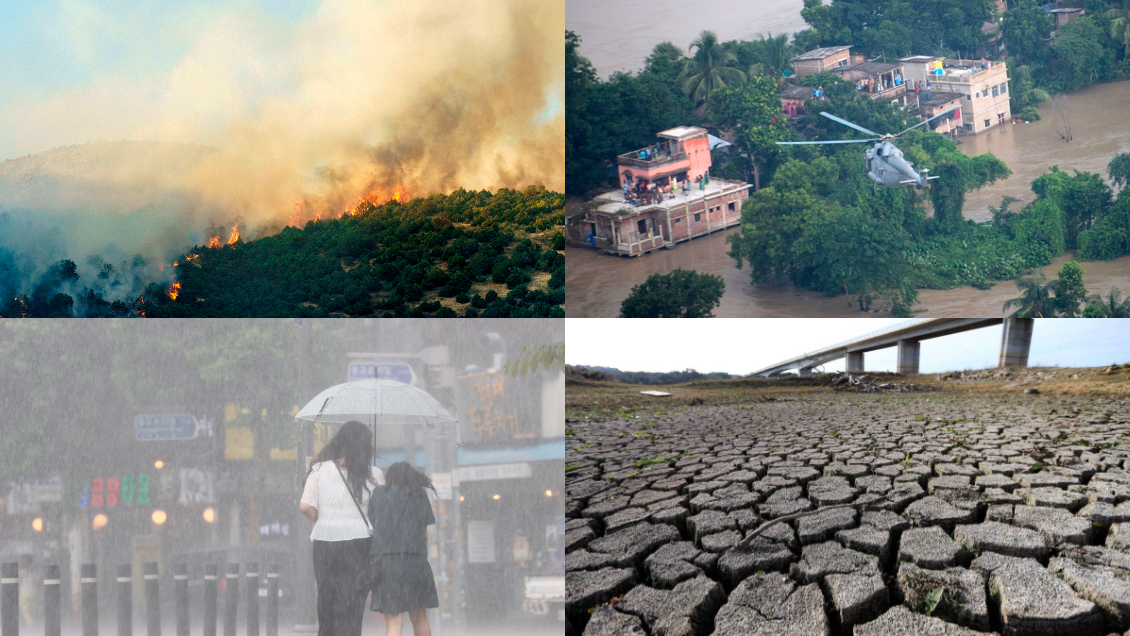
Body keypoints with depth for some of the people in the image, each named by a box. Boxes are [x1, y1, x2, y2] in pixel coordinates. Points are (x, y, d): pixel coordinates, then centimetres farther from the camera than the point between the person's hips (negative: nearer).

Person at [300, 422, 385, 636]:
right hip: (359, 541, -1)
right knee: (353, 607, 2)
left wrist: (319, 521, 10)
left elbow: (305, 506, -8)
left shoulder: (320, 469, 0)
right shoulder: (374, 474, -1)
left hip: (325, 542, 2)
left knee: (326, 602, 15)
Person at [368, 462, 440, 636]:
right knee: (419, 618, 15)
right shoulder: (421, 496, 16)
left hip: (384, 561, -1)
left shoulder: (378, 495, 14)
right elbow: (424, 535, 12)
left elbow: (372, 530, 10)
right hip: (415, 558, 1)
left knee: (394, 622, -5)